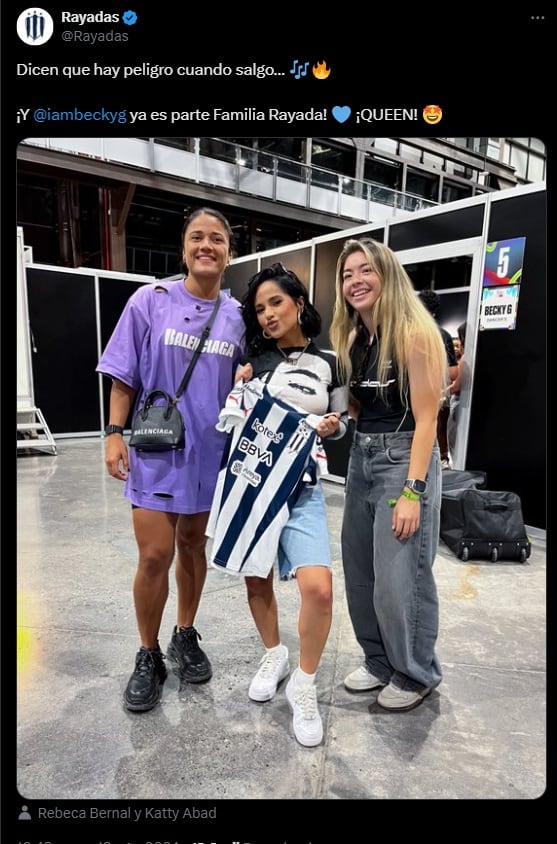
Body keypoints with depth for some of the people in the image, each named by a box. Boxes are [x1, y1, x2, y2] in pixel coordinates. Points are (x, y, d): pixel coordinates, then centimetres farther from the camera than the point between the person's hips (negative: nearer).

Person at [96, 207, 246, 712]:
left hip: (209, 451, 3)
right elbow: (124, 376, -2)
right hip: (155, 448, -2)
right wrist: (115, 433, -8)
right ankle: (148, 656, 21)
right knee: (155, 555, -2)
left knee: (193, 545, 14)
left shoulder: (237, 316, 3)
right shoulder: (150, 301, -4)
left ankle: (186, 636, 35)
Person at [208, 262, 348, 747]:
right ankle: (273, 657, 41)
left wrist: (331, 427, -10)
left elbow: (342, 422, 11)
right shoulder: (254, 358, 5)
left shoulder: (329, 363, 3)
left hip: (302, 487, -1)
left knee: (319, 588, -15)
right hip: (248, 480, 2)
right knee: (257, 579, 12)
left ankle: (304, 687, 11)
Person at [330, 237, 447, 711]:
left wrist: (412, 492, -19)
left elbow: (425, 419, -16)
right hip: (361, 458, 8)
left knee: (399, 578, 0)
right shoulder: (351, 338, 9)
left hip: (405, 458, -7)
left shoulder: (414, 334, -13)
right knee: (360, 571, 13)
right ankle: (380, 661, 34)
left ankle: (416, 674, 25)